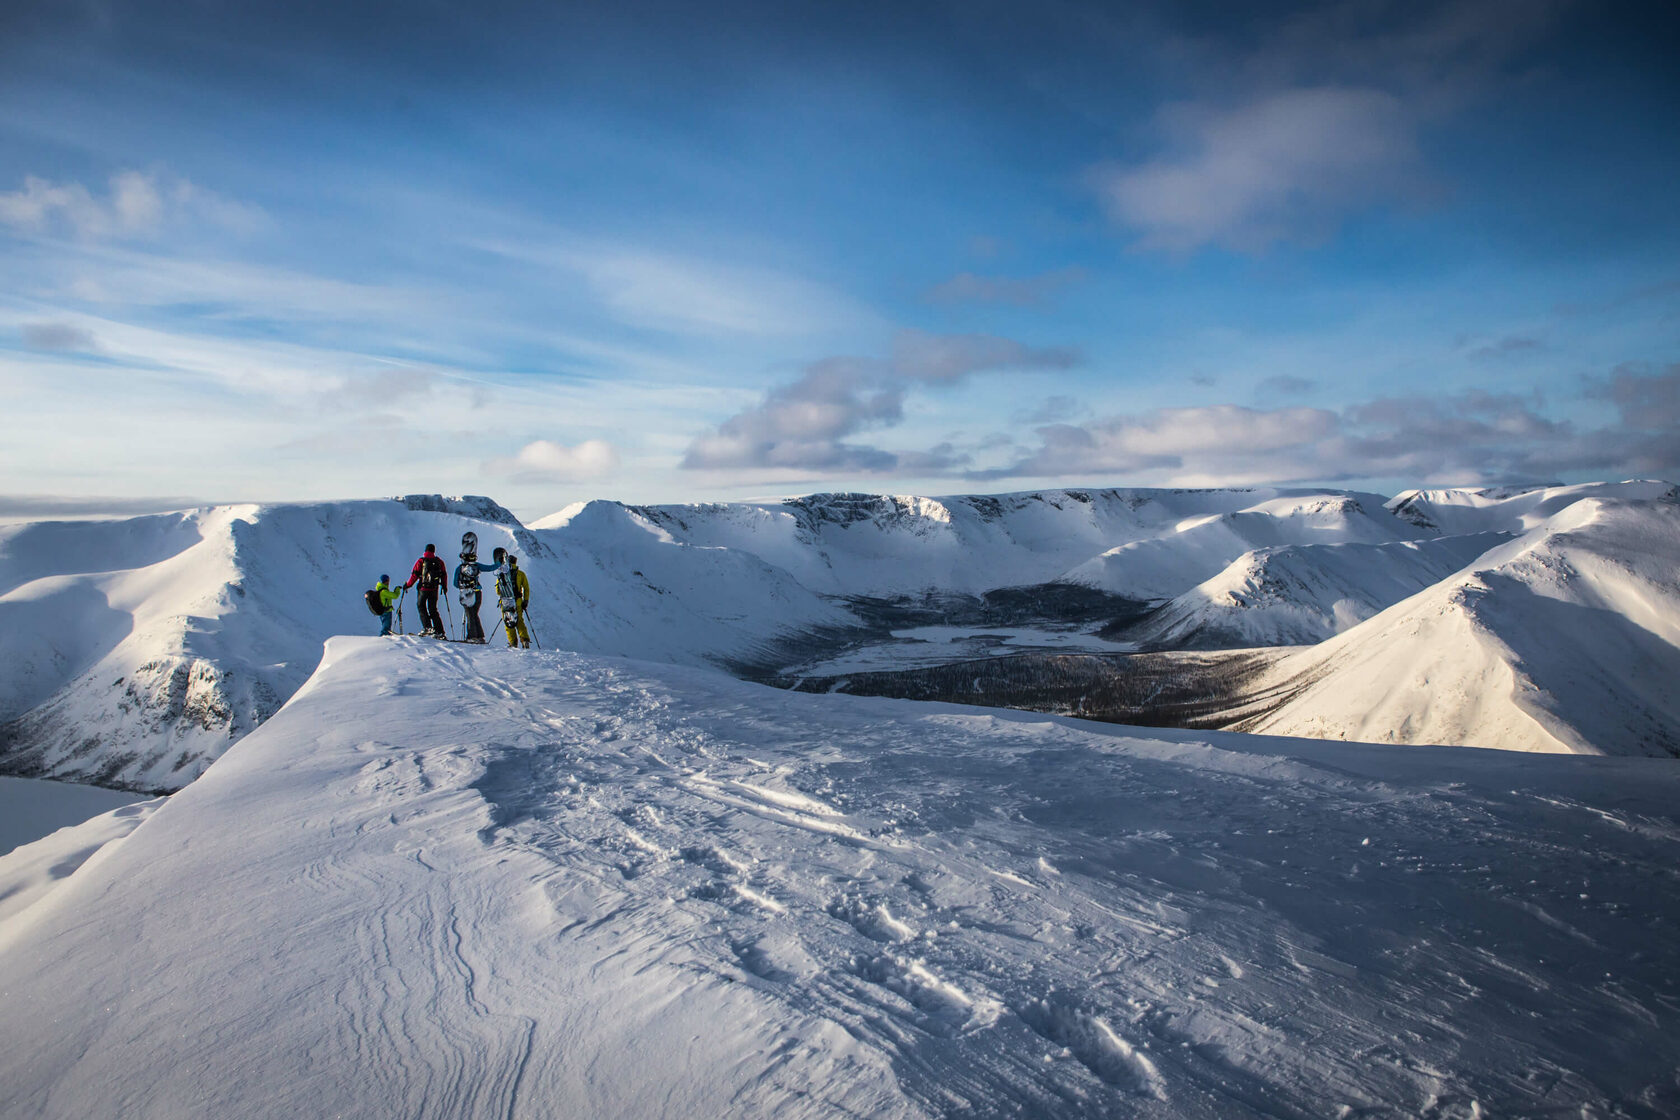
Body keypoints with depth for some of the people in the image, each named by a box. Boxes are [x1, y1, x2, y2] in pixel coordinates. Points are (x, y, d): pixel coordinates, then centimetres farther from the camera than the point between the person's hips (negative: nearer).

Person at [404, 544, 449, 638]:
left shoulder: (421, 561, -3)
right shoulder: (439, 561, 6)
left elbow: (414, 575, -5)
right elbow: (444, 575, 10)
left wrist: (407, 585, 5)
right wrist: (444, 586, 23)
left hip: (423, 588, -3)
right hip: (435, 589, 3)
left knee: (422, 607, 7)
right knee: (433, 610, 10)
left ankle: (427, 627, -9)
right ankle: (439, 631, 4)